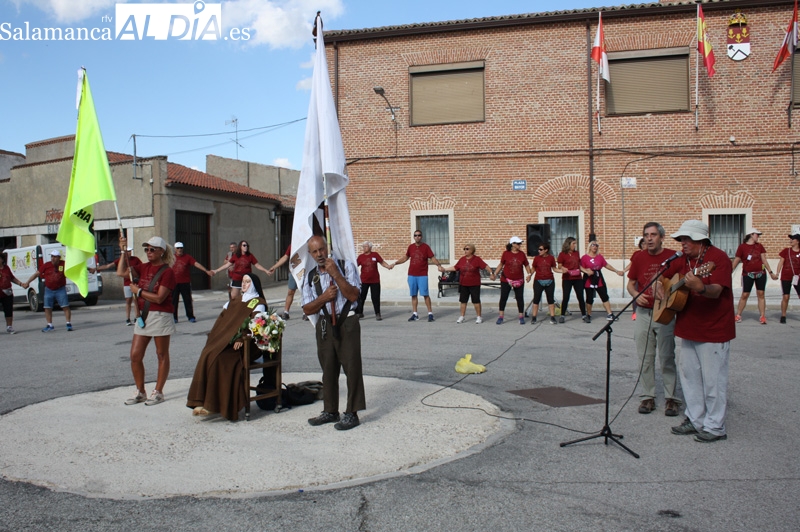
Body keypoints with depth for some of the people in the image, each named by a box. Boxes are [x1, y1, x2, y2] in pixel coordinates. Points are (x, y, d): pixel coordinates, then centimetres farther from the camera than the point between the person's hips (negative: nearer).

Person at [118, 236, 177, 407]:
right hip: (143, 316, 7)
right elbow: (121, 272, 5)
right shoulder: (144, 267, 9)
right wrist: (123, 251, 0)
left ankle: (158, 392, 13)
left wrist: (138, 291, -11)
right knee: (135, 355, 6)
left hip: (160, 316, -7)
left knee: (162, 355, 5)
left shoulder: (167, 272, -12)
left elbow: (159, 298, -18)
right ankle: (140, 392, 19)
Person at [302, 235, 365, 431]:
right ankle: (330, 411, 24)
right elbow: (307, 309, 5)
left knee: (351, 367, -4)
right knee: (328, 369, 12)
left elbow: (353, 296, -13)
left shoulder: (346, 266, -3)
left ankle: (352, 414, 3)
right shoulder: (310, 277, 9)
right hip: (324, 325, 5)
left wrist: (335, 274, -19)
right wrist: (324, 297, -12)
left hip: (346, 323, -4)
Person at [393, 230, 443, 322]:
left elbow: (433, 258, -8)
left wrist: (439, 265, -24)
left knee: (425, 294, -5)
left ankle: (430, 314, 0)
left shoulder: (426, 247, -4)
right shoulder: (411, 247, 7)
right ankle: (415, 314, 13)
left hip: (422, 275, -4)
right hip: (412, 275, 4)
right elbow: (405, 258, 20)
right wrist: (396, 263, 14)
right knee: (413, 295, 7)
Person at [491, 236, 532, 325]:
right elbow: (501, 264, 5)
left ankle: (521, 317, 15)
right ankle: (501, 317, 10)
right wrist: (494, 274, -1)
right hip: (506, 280, -1)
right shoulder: (506, 253, -4)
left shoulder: (522, 254, 2)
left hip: (519, 281, 2)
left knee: (520, 298, 5)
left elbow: (527, 265, 9)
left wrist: (529, 274, -5)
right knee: (503, 298, 1)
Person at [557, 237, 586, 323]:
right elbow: (560, 266, -4)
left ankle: (584, 315, 12)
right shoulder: (562, 254, -3)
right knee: (566, 297, -3)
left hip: (577, 278, 4)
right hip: (567, 279, -4)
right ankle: (562, 315, 7)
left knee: (580, 297, 4)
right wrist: (563, 269, -23)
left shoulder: (576, 253, 12)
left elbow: (579, 264, 19)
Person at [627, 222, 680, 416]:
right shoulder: (638, 257, 5)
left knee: (666, 358, 1)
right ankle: (648, 396, 17)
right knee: (645, 359, 7)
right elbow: (631, 283, 12)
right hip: (643, 313, 3)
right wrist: (636, 295, -8)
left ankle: (671, 398, 13)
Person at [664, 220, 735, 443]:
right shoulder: (684, 260, 8)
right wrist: (659, 286, 1)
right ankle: (695, 420, 27)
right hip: (689, 328, 8)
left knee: (712, 380, 0)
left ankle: (715, 427, 12)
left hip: (713, 330, -8)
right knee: (689, 375, 14)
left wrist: (700, 288, -47)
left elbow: (716, 291, -27)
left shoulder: (718, 257, -14)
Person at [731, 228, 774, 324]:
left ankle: (762, 316, 5)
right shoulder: (742, 246, -3)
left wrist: (770, 272, 7)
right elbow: (736, 261, -1)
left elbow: (764, 260, 11)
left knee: (761, 294, 1)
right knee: (745, 295, -1)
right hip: (748, 274, -3)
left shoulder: (759, 246, 9)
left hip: (761, 273, 3)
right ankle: (738, 315, 8)